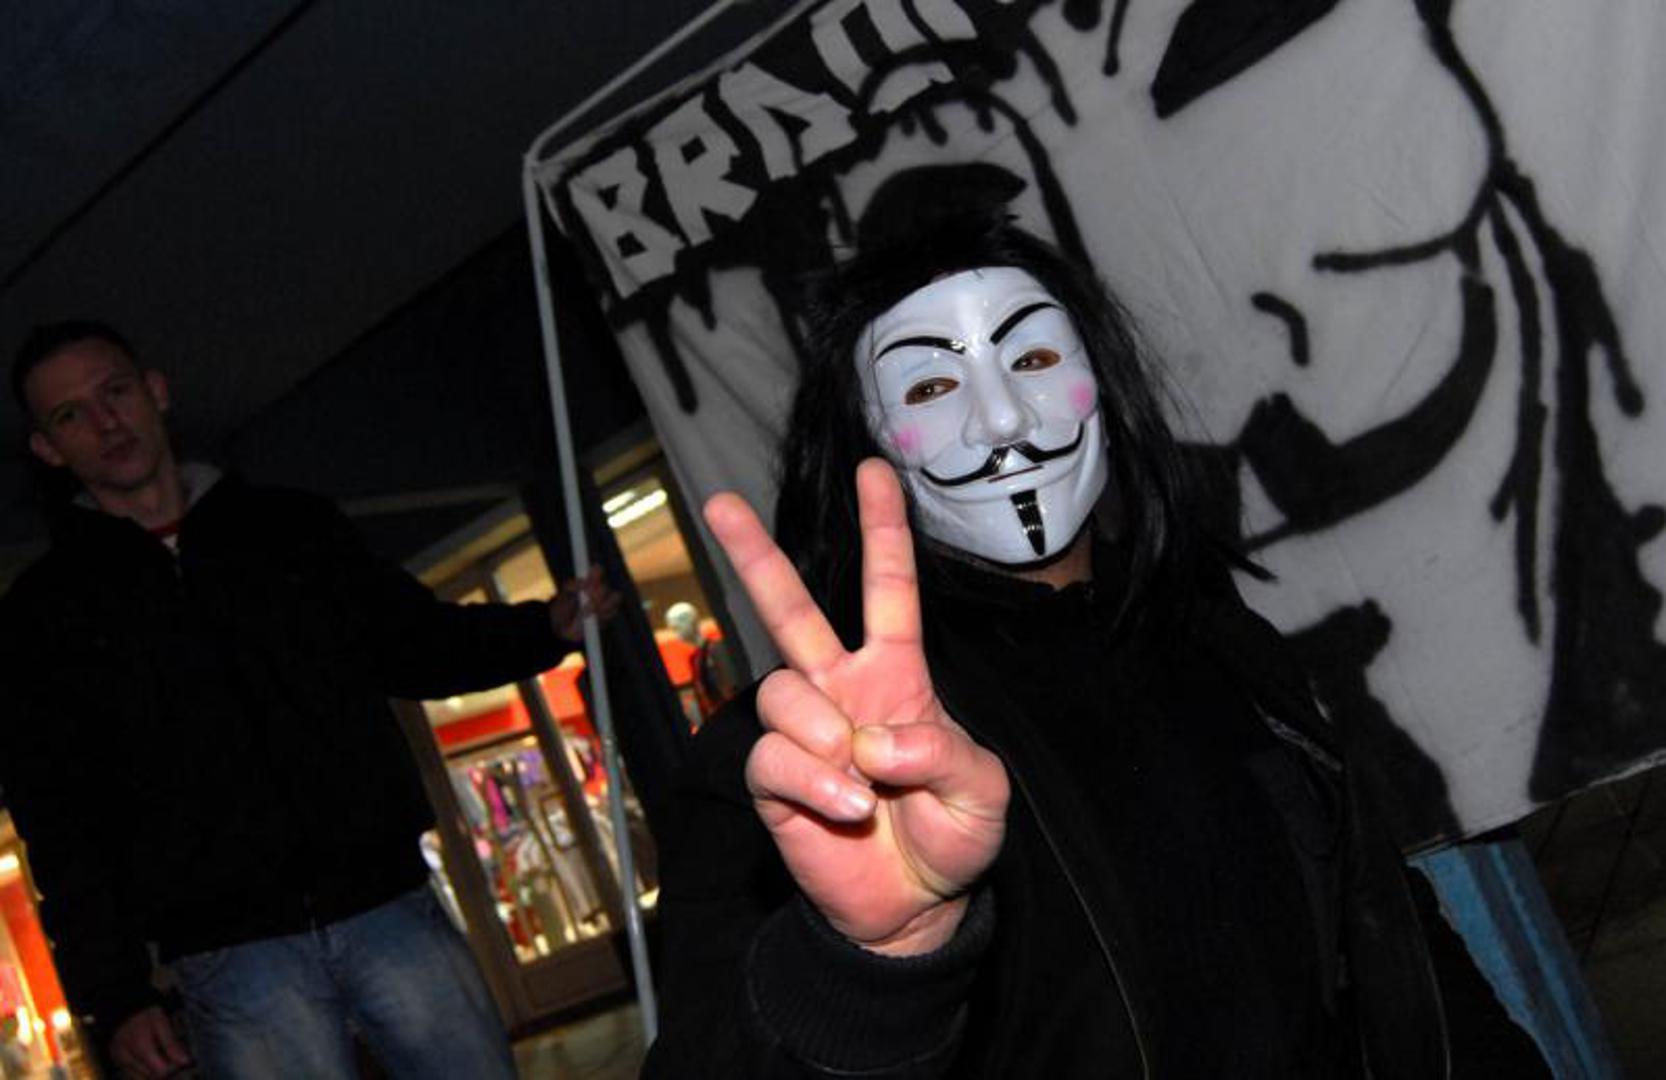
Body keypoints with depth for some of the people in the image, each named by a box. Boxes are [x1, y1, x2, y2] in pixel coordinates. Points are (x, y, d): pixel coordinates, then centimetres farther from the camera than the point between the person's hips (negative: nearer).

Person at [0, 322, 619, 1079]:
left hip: (387, 907, 2)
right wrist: (113, 997, -4)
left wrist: (548, 626, 3)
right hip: (228, 957, -2)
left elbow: (415, 645, 21)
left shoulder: (293, 527, 15)